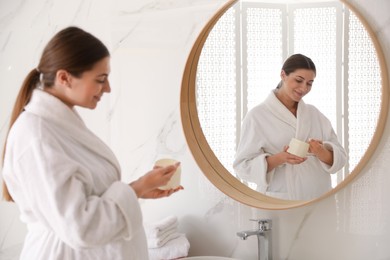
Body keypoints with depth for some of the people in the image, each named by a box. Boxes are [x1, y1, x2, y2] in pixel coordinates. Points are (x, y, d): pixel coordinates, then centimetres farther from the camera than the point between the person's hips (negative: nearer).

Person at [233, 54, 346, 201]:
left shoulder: (314, 114, 8)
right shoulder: (257, 116, -6)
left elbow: (339, 158, 4)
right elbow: (243, 166, -10)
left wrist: (322, 153, -17)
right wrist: (280, 158, -25)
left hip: (319, 199, 4)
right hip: (279, 200, -4)